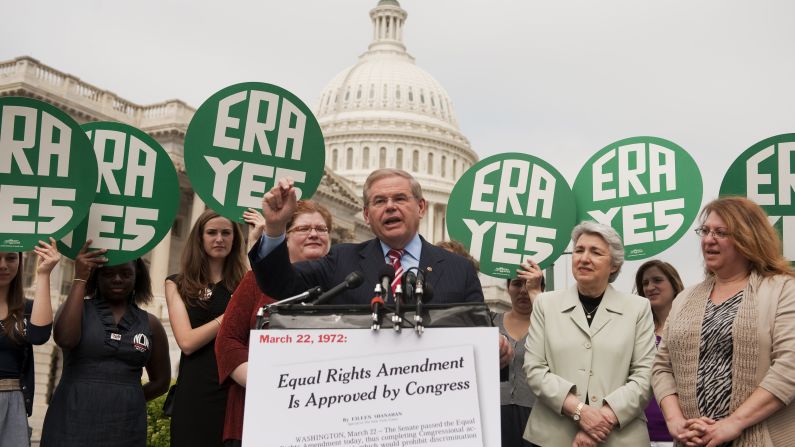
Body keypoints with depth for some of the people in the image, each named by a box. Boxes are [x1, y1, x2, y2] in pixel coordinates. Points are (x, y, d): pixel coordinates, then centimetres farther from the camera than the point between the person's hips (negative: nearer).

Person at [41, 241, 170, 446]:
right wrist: (80, 279, -13)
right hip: (72, 424, -1)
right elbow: (65, 339, -18)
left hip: (125, 428, 2)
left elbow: (161, 381, 15)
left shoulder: (150, 323, 6)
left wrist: (127, 399, 3)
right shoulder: (76, 308, 4)